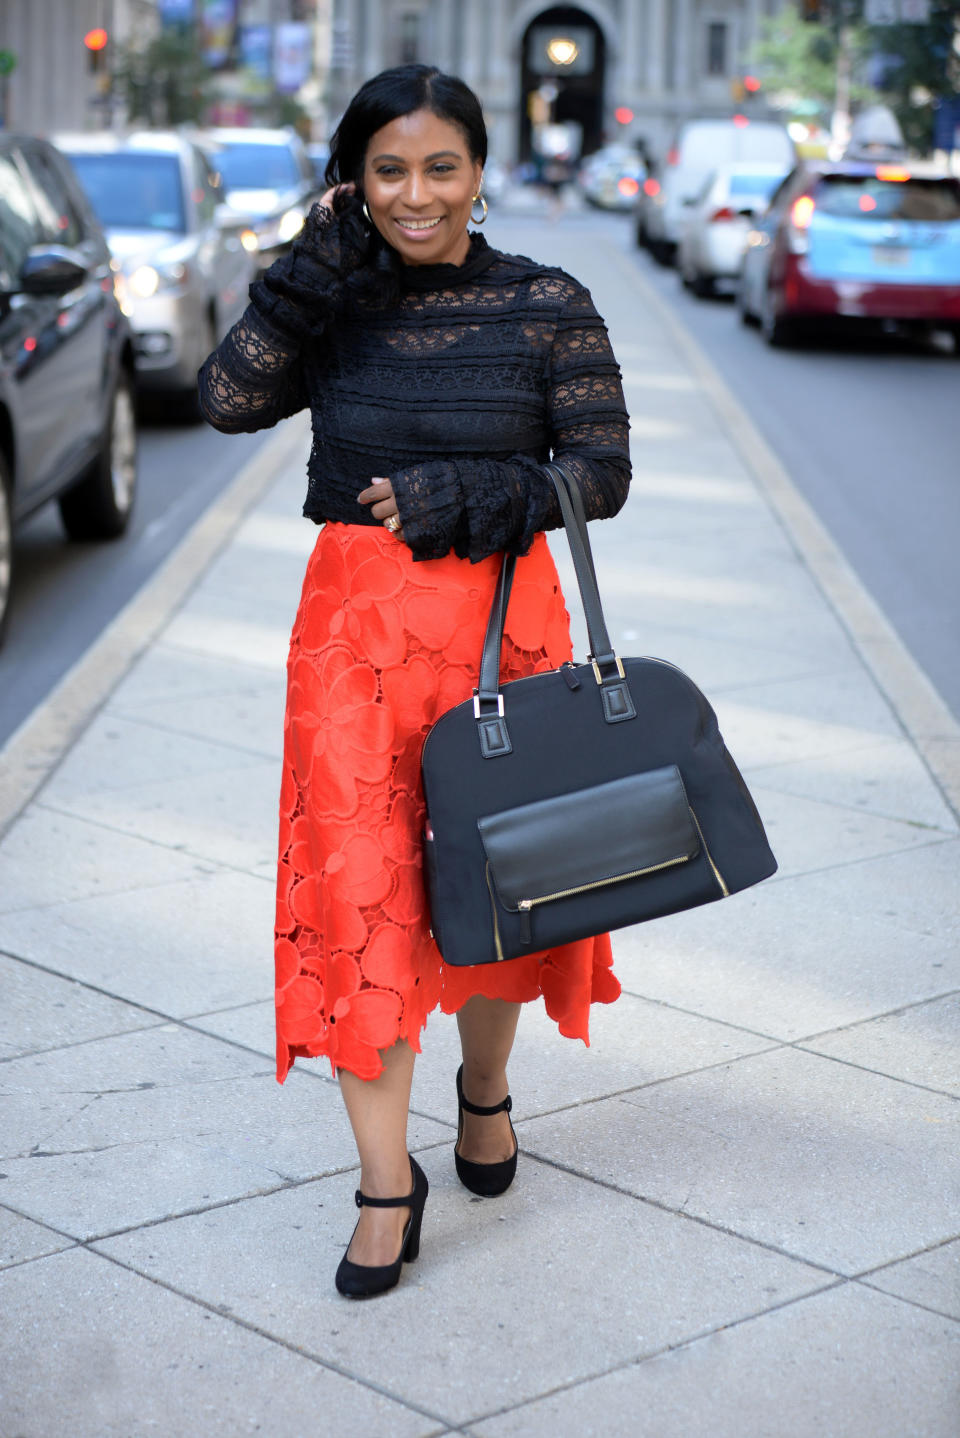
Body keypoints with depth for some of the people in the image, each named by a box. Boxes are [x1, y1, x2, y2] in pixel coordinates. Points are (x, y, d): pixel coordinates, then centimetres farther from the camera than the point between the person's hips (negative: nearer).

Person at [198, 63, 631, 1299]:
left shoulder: (547, 306, -2)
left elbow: (602, 475, -5)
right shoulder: (337, 302, 4)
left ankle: (484, 1089, 39)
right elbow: (229, 399, -11)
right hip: (353, 617, 1)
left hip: (500, 618, -1)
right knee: (355, 884, -3)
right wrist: (320, 265, -12)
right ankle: (386, 1182, 7)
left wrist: (463, 497, -17)